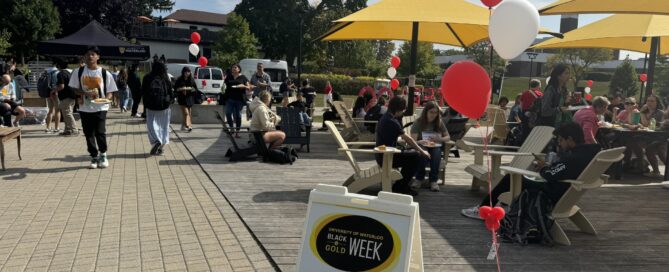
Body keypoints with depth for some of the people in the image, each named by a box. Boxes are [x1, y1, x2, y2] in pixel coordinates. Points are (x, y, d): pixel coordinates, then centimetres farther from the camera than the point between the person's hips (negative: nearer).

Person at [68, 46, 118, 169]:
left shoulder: (105, 73, -1)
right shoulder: (78, 72, 3)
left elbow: (110, 92, 2)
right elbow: (75, 89, 5)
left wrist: (106, 98, -20)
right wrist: (87, 93, -14)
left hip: (100, 108, -2)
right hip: (85, 108, 2)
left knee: (100, 132, -10)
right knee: (89, 134, 6)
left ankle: (103, 155, 13)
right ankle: (94, 157, 20)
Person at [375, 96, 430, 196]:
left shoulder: (385, 118, 13)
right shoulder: (391, 121, -19)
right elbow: (406, 138, -15)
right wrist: (422, 151, -8)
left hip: (382, 155, 11)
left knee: (412, 154, 19)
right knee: (416, 156, -10)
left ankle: (402, 185, 21)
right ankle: (399, 187, -1)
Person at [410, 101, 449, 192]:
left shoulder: (439, 123, 8)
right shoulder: (418, 123, -2)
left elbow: (448, 137, 14)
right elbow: (413, 141, -10)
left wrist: (440, 139, -10)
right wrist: (420, 142, -34)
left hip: (436, 147, 2)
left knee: (436, 153, -35)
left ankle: (434, 180, -24)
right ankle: (419, 179, -16)